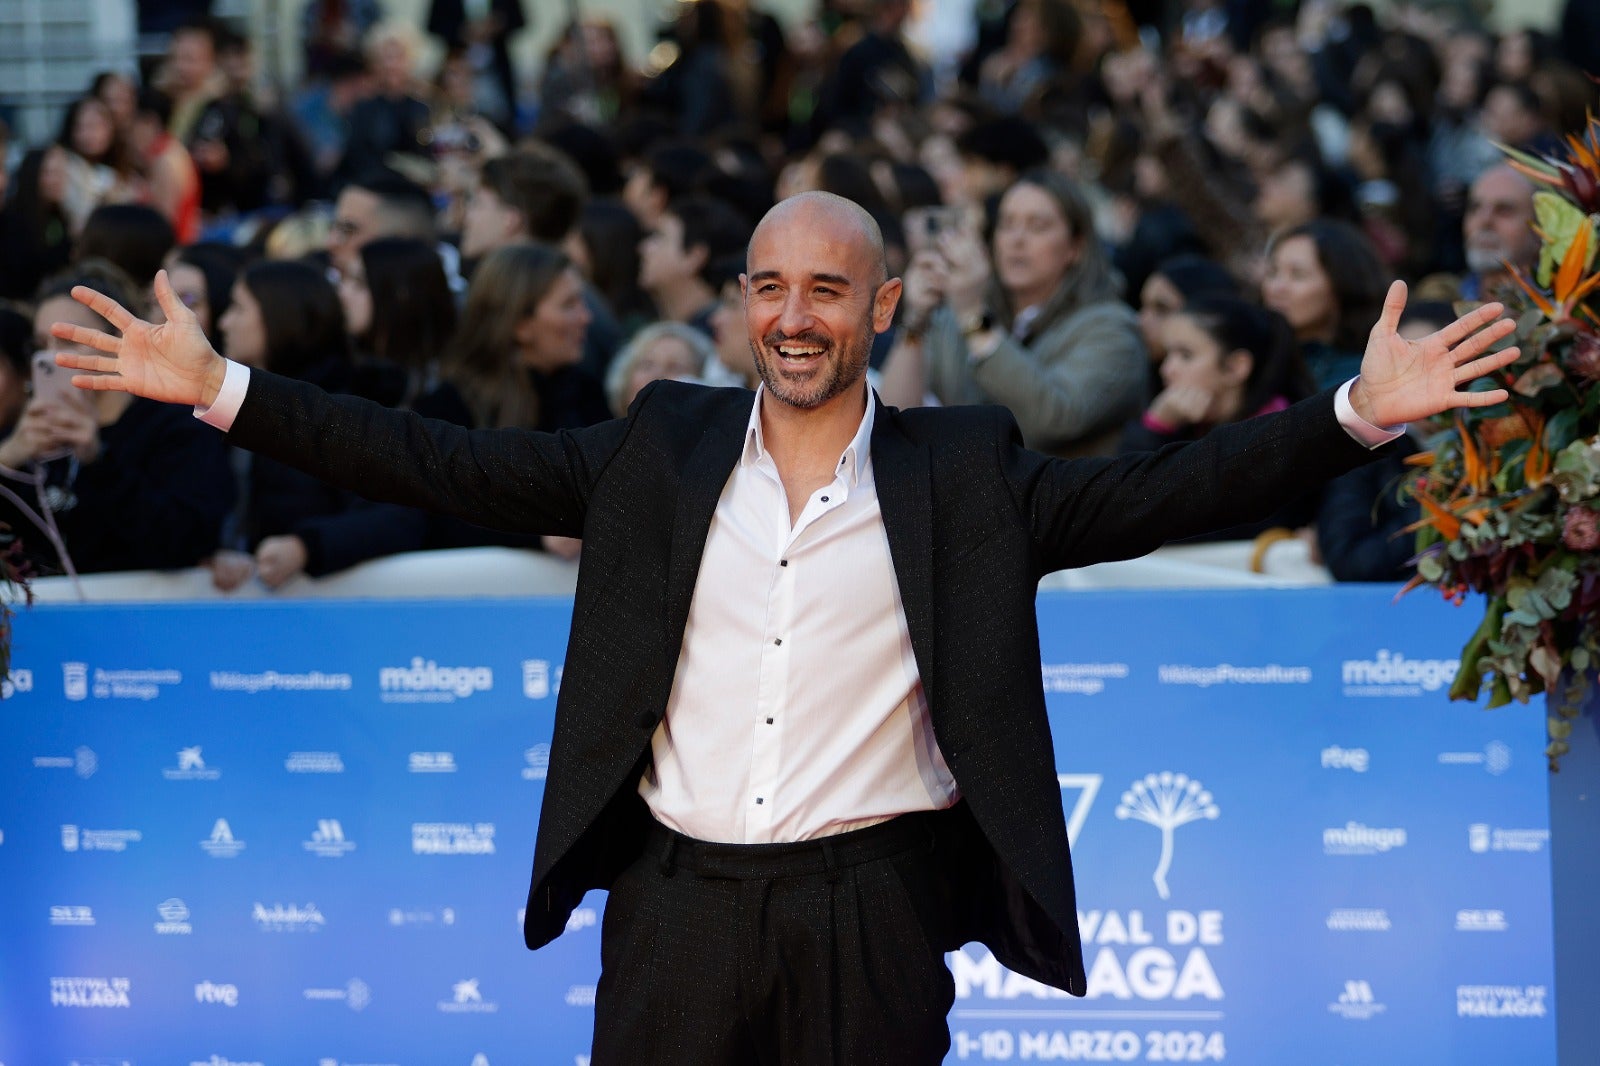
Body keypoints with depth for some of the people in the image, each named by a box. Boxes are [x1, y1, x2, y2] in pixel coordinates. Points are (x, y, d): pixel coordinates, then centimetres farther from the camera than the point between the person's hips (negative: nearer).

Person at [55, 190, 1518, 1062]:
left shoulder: (962, 472, 4)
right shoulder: (666, 447, 8)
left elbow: (1154, 498, -3)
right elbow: (450, 469, 7)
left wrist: (1354, 414, -14)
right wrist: (224, 389, 2)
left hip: (871, 909, -1)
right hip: (678, 901, 1)